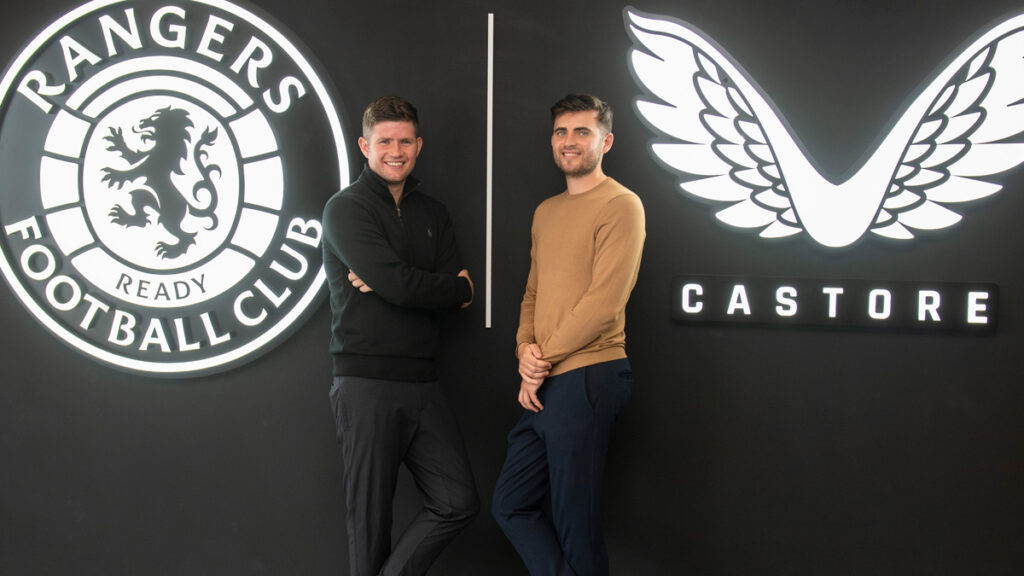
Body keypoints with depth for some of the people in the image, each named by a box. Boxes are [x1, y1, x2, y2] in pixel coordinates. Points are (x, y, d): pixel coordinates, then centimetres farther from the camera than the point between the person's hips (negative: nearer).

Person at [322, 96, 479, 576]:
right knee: (371, 516, 3)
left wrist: (390, 284, -9)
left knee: (458, 502, 0)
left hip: (422, 382, 5)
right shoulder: (345, 209, -2)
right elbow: (400, 285, -15)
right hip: (366, 382, -5)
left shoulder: (432, 214, 16)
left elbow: (458, 296, 4)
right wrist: (456, 288, 1)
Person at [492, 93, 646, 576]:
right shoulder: (546, 212, 19)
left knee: (574, 523, 0)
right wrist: (525, 348, 1)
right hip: (543, 384, 9)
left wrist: (545, 357, -8)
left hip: (586, 378, -8)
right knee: (511, 505, 11)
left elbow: (605, 303, -15)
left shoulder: (621, 205, -8)